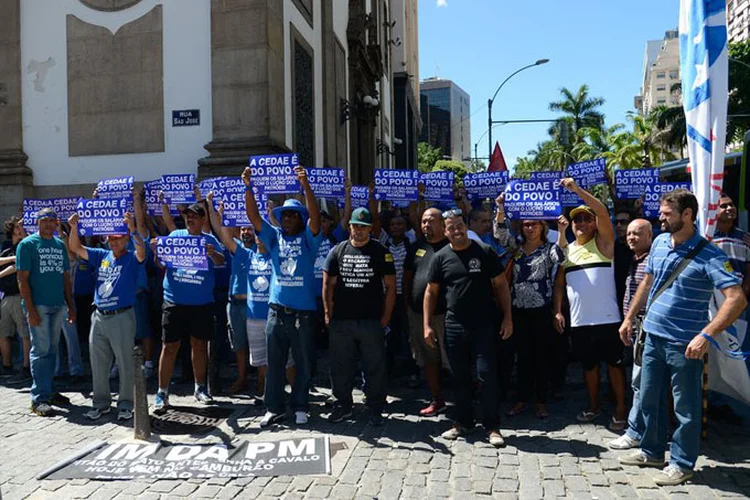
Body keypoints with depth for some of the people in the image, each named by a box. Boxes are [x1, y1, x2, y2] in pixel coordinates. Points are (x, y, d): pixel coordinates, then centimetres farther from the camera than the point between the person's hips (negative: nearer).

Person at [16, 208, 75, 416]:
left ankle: (49, 391, 21)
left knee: (52, 350, 11)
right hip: (38, 305, -5)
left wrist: (71, 306, 11)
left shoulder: (60, 245, 13)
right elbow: (22, 279, -8)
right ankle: (39, 398, 1)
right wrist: (30, 309, -14)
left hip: (58, 305, 5)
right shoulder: (27, 244, -3)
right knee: (41, 350, -5)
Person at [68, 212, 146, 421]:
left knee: (125, 363, 2)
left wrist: (133, 230, -40)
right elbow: (75, 248, 8)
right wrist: (74, 228, -8)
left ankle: (125, 404, 14)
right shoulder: (101, 256, 10)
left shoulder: (132, 259, -5)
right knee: (98, 364, 13)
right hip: (99, 317, 6)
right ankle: (101, 402, 26)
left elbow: (142, 251, -26)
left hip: (122, 317, -5)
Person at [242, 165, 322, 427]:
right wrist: (248, 187, -10)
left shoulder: (308, 238, 1)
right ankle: (274, 408, 21)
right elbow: (253, 216, 2)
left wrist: (305, 184, -25)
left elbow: (315, 214, -16)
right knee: (274, 362, 10)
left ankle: (300, 407, 22)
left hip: (304, 311, -3)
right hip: (276, 310, 3)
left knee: (304, 363, 8)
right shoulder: (274, 237, 10)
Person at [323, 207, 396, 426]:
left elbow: (390, 287, 0)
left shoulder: (381, 252, 0)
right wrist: (329, 314, 2)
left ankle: (375, 408, 19)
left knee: (375, 366, 5)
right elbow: (328, 284, 8)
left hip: (372, 321, -2)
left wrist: (385, 317, -4)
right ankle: (343, 404, 27)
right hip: (340, 321, 2)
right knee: (341, 365, 11)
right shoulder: (338, 251, 7)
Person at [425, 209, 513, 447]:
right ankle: (463, 421, 27)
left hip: (483, 325, -2)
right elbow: (431, 292, 7)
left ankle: (492, 426, 12)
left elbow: (501, 285, 1)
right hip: (454, 326, 2)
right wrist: (427, 325, 2)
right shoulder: (441, 257, 3)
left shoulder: (485, 252, -2)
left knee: (487, 375, -2)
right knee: (460, 376, 12)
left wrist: (507, 318, -4)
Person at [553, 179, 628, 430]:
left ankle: (621, 409, 19)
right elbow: (559, 284, 13)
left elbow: (602, 211, -17)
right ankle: (593, 406, 29)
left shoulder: (602, 243, -1)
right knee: (588, 365, 15)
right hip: (579, 321, 4)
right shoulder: (566, 250, 10)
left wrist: (577, 189, -24)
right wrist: (557, 311, 3)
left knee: (614, 363, 6)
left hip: (607, 318, -4)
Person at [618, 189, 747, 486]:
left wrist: (706, 335, -31)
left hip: (684, 344, -7)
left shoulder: (708, 255, -16)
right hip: (653, 337, 7)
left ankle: (682, 463, 24)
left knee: (685, 408, 8)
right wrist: (629, 318, 17)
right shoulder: (659, 243, 5)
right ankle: (652, 451, 36)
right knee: (649, 399, 18)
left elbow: (737, 298, -23)